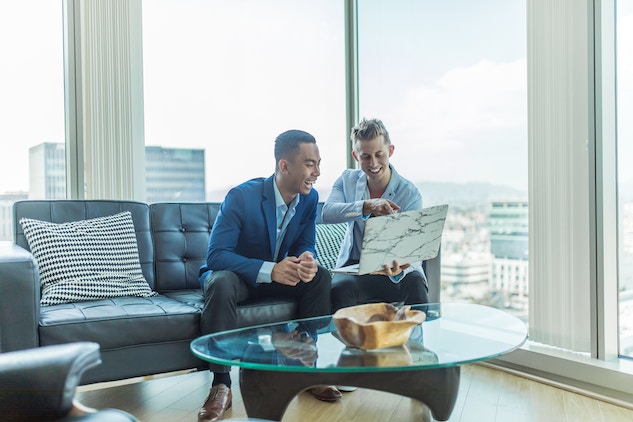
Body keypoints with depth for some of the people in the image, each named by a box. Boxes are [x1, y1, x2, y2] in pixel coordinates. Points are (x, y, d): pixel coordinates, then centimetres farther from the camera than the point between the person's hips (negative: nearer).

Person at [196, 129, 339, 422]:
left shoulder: (310, 198, -8)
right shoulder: (241, 197, -25)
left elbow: (305, 245, -2)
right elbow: (216, 255, -29)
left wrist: (307, 259, -30)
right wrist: (270, 269, -42)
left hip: (277, 275, 5)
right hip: (234, 274, -4)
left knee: (321, 277, -19)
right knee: (221, 283, -37)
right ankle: (221, 385, -27)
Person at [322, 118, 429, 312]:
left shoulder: (410, 193, -9)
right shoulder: (347, 180, 1)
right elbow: (327, 213, -19)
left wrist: (398, 269, -40)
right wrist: (367, 206, -37)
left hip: (396, 267, -1)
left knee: (415, 284, -33)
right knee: (340, 287, -32)